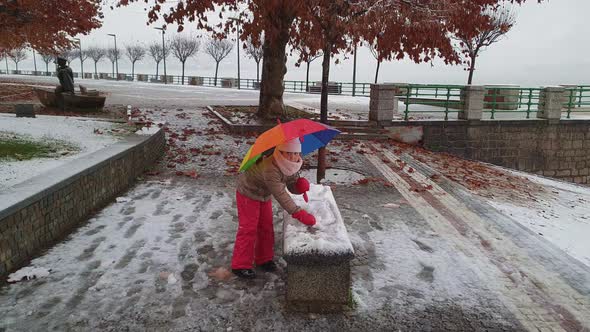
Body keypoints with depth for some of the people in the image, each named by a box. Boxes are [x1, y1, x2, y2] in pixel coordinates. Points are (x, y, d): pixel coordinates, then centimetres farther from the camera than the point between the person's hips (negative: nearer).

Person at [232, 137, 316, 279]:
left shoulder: (291, 165, -14)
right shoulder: (270, 168, -41)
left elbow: (292, 186, -12)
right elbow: (280, 194, -43)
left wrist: (301, 185, -36)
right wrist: (299, 213, -46)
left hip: (264, 195, 8)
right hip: (248, 193, -8)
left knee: (266, 228, 12)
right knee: (248, 229, -5)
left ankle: (264, 259, 28)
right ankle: (240, 265, 5)